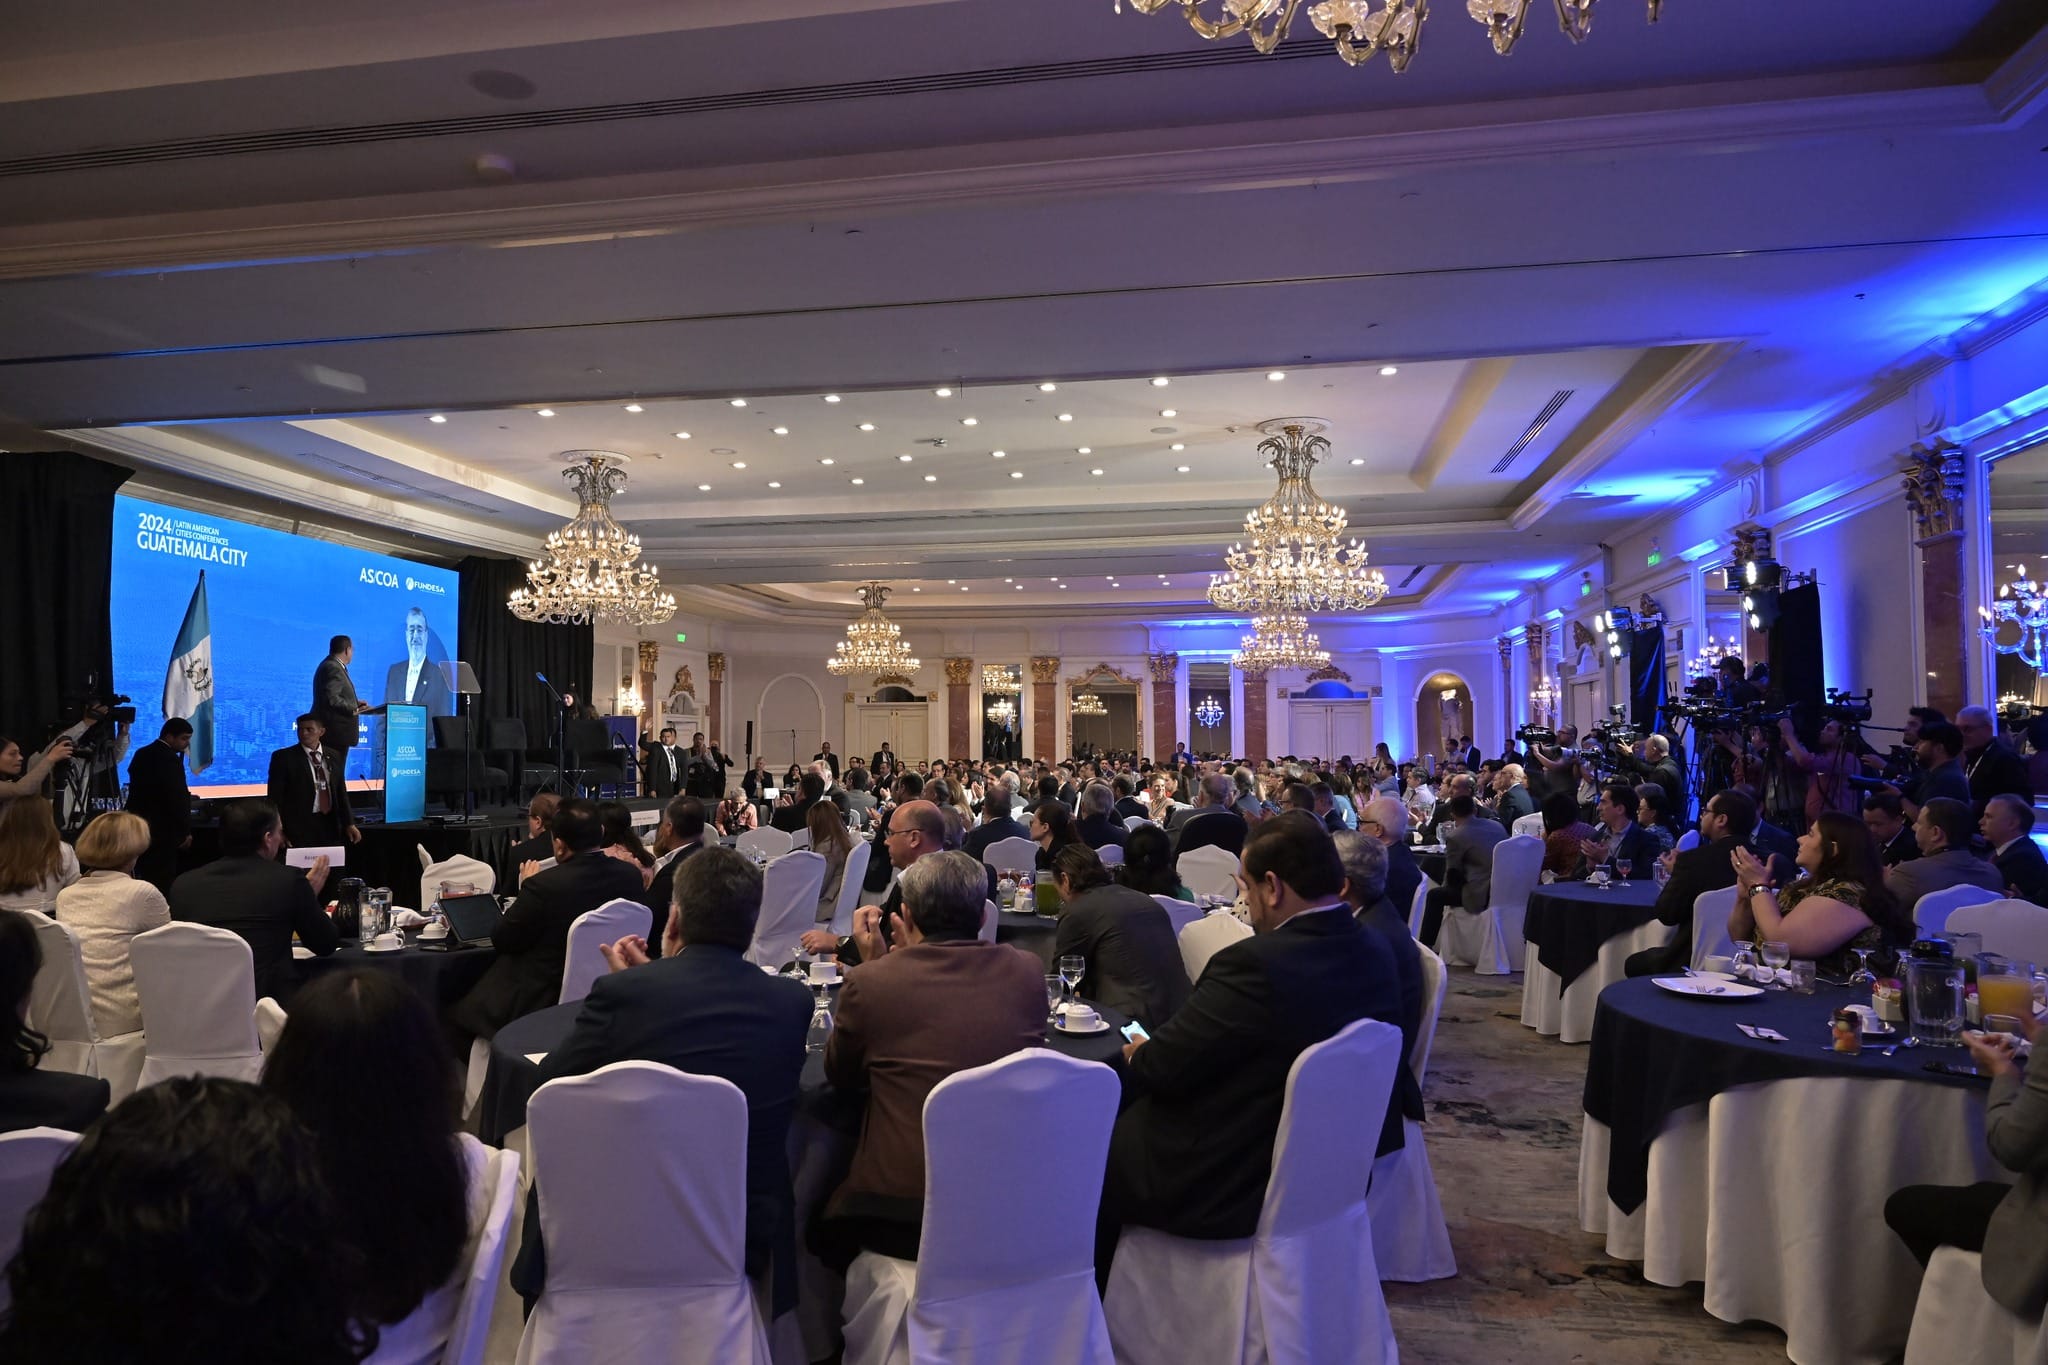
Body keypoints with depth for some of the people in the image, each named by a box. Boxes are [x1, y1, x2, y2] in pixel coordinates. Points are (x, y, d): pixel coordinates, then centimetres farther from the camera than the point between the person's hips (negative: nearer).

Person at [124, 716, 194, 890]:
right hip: (163, 831, -9)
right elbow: (177, 798, -20)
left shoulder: (141, 754, 9)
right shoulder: (170, 759, -19)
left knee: (143, 878, 16)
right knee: (161, 881, -3)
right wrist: (185, 831, -11)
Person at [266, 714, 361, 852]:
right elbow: (275, 797, -4)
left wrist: (349, 823, 7)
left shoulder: (334, 756, 11)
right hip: (299, 828, -3)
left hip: (330, 826, 4)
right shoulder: (283, 757, -2)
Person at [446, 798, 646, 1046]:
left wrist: (525, 891, 2)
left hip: (540, 1004, -7)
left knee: (458, 1018, 14)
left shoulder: (544, 885, -25)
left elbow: (502, 941, -10)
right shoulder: (632, 875, -9)